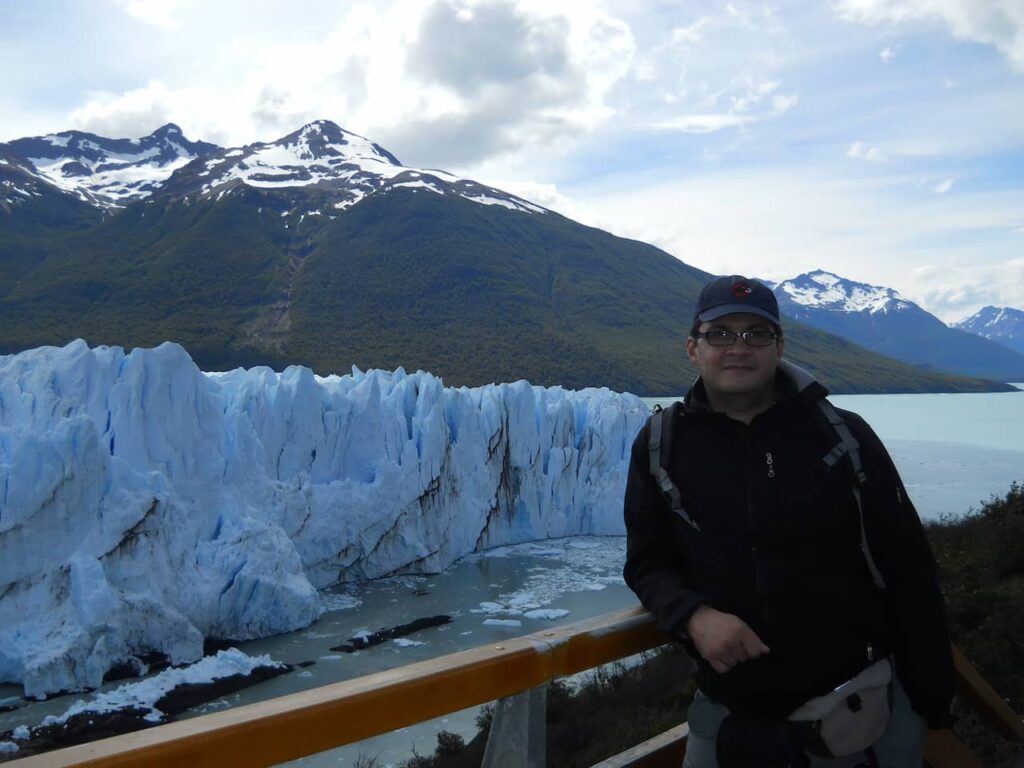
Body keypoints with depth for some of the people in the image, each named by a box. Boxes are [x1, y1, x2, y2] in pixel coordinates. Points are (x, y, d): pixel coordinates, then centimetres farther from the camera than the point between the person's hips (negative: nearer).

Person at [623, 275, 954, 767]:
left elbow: (908, 572, -2)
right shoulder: (662, 445, -4)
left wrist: (932, 703, 0)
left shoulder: (843, 436, -7)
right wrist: (693, 616, -18)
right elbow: (647, 562, 2)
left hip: (861, 703, 0)